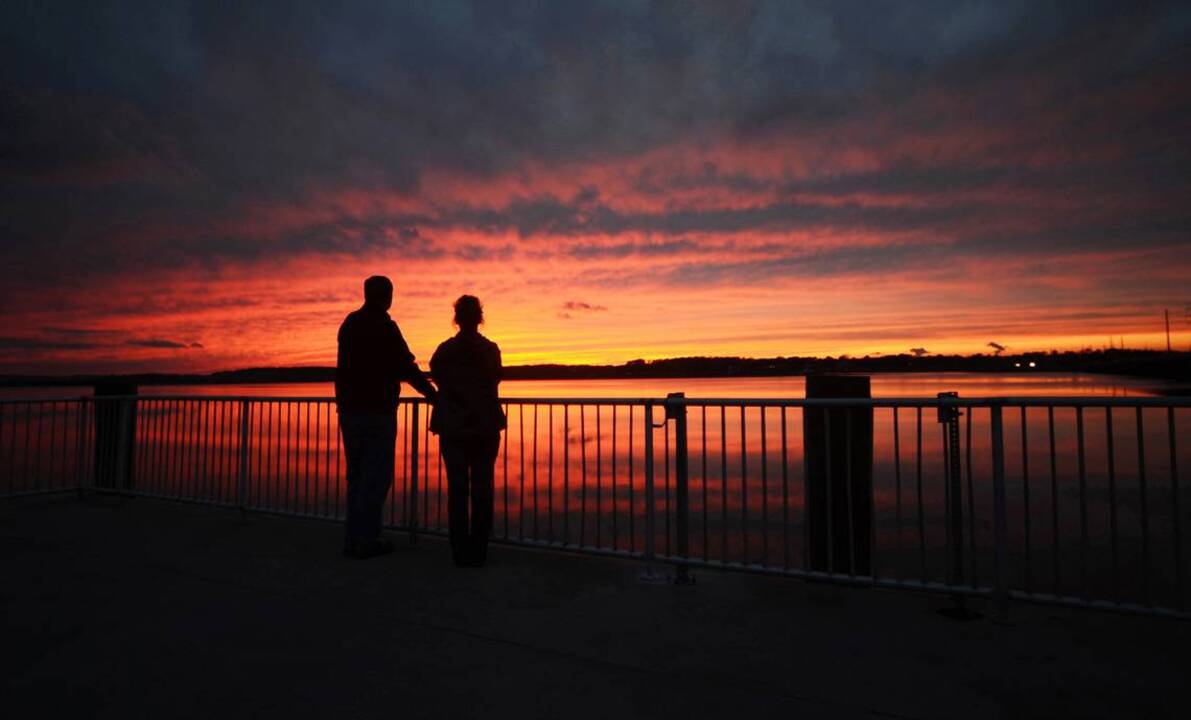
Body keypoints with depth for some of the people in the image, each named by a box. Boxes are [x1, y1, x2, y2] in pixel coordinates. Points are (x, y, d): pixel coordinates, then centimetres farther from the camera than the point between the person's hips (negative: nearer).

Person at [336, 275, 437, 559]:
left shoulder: (349, 324, 11)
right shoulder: (384, 326, -11)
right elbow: (405, 367, -11)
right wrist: (431, 392, 2)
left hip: (349, 409, 7)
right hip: (377, 410, -7)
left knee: (357, 474, 13)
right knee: (376, 475, -1)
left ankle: (353, 539, 16)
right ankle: (366, 541, 1)